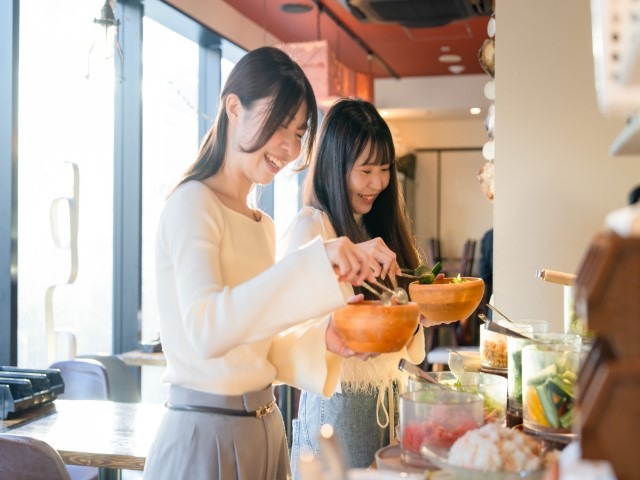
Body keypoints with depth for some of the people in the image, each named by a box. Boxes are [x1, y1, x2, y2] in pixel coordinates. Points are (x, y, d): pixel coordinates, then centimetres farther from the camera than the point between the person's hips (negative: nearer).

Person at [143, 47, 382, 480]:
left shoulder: (263, 226, 12)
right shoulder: (193, 203, -12)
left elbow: (257, 348, 12)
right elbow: (206, 329, -27)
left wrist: (322, 341, -5)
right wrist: (313, 262, -33)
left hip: (264, 429, 8)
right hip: (206, 437, -8)